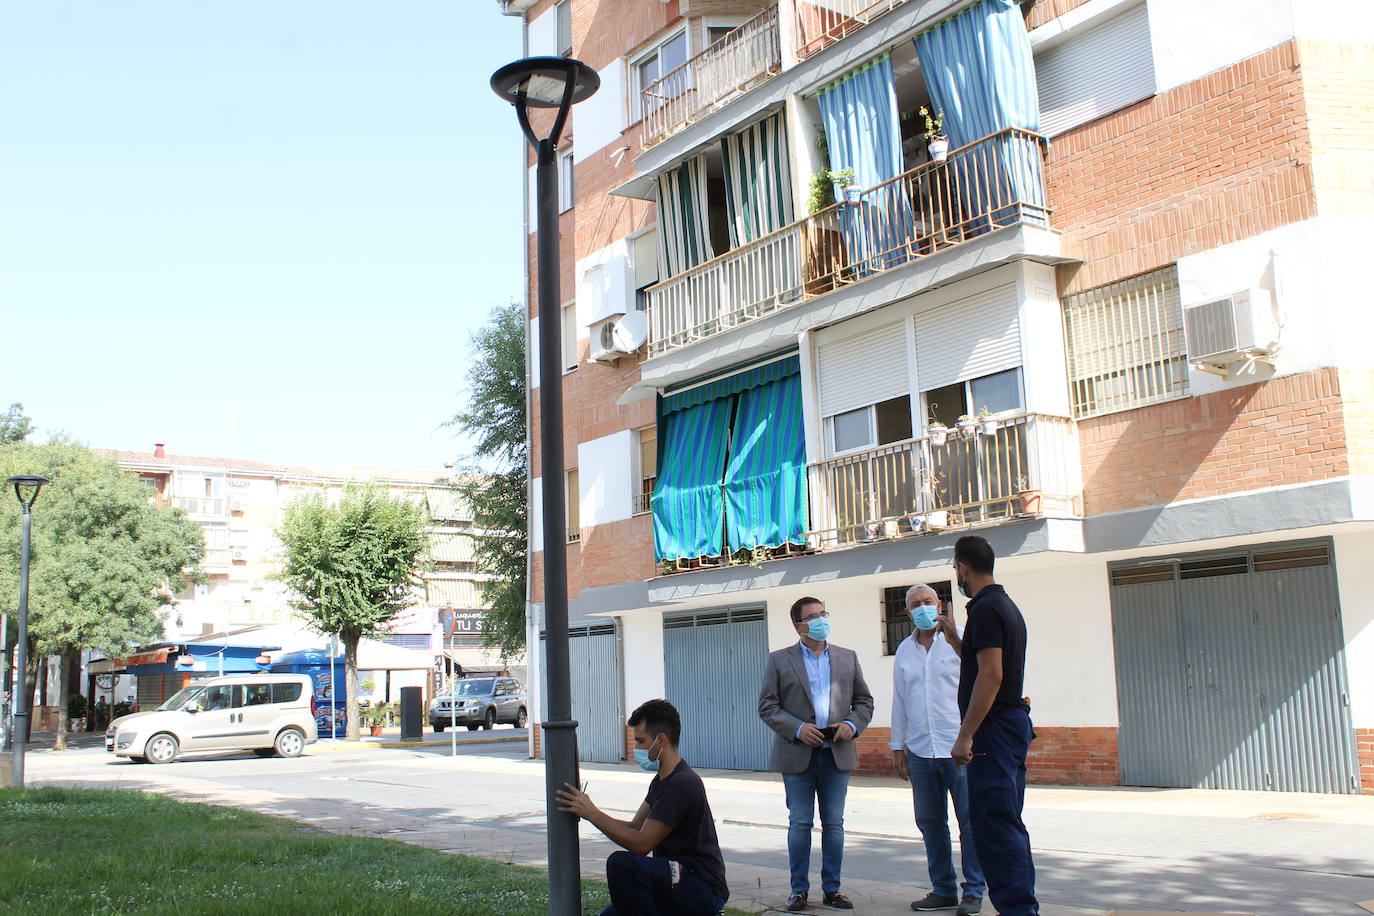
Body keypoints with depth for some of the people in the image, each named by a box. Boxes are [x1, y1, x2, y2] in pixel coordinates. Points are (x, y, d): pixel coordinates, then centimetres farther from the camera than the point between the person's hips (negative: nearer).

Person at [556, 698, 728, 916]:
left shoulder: (682, 784, -21)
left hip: (705, 893, -10)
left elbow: (642, 843, -23)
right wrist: (587, 811, 3)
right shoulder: (662, 781, 13)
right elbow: (635, 827, 14)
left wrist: (592, 814, -18)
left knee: (622, 863, -27)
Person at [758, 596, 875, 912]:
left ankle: (832, 888, 16)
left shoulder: (847, 658, 12)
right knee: (799, 824, 3)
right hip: (798, 756, -2)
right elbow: (767, 706, -1)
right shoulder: (779, 660, 3)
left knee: (834, 823, 7)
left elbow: (864, 700, 14)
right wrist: (798, 729, -13)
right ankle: (799, 889, 12)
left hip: (837, 755, 2)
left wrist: (852, 724, -5)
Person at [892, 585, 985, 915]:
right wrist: (897, 746, 17)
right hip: (920, 751, 5)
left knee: (970, 822, -1)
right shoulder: (905, 650, 14)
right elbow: (899, 700, 18)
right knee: (930, 823, 9)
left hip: (959, 747, -5)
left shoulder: (958, 638, 1)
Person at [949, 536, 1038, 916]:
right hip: (1014, 721, 10)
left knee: (993, 825, -8)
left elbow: (991, 675, -22)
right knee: (1009, 824, 15)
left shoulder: (985, 609, -14)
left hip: (994, 728, -10)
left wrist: (965, 736, -22)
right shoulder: (1007, 605, 17)